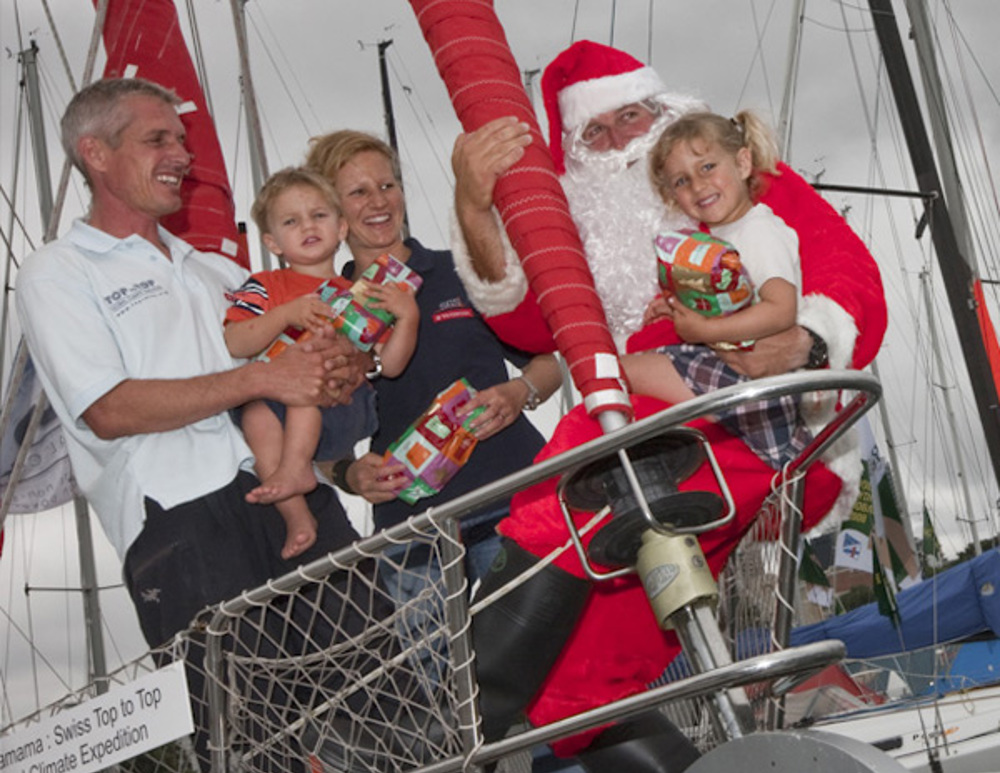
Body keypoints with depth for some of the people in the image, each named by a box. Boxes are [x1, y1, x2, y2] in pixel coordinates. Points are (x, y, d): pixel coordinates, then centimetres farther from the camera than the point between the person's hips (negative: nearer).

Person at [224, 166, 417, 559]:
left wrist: (408, 317, -2)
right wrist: (286, 314, -12)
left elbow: (390, 365, 14)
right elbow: (234, 345, -1)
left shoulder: (360, 296, 22)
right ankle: (296, 514, -35)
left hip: (344, 412, 0)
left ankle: (294, 467, -35)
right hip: (281, 411, 0)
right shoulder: (264, 287, 16)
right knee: (254, 405, -34)